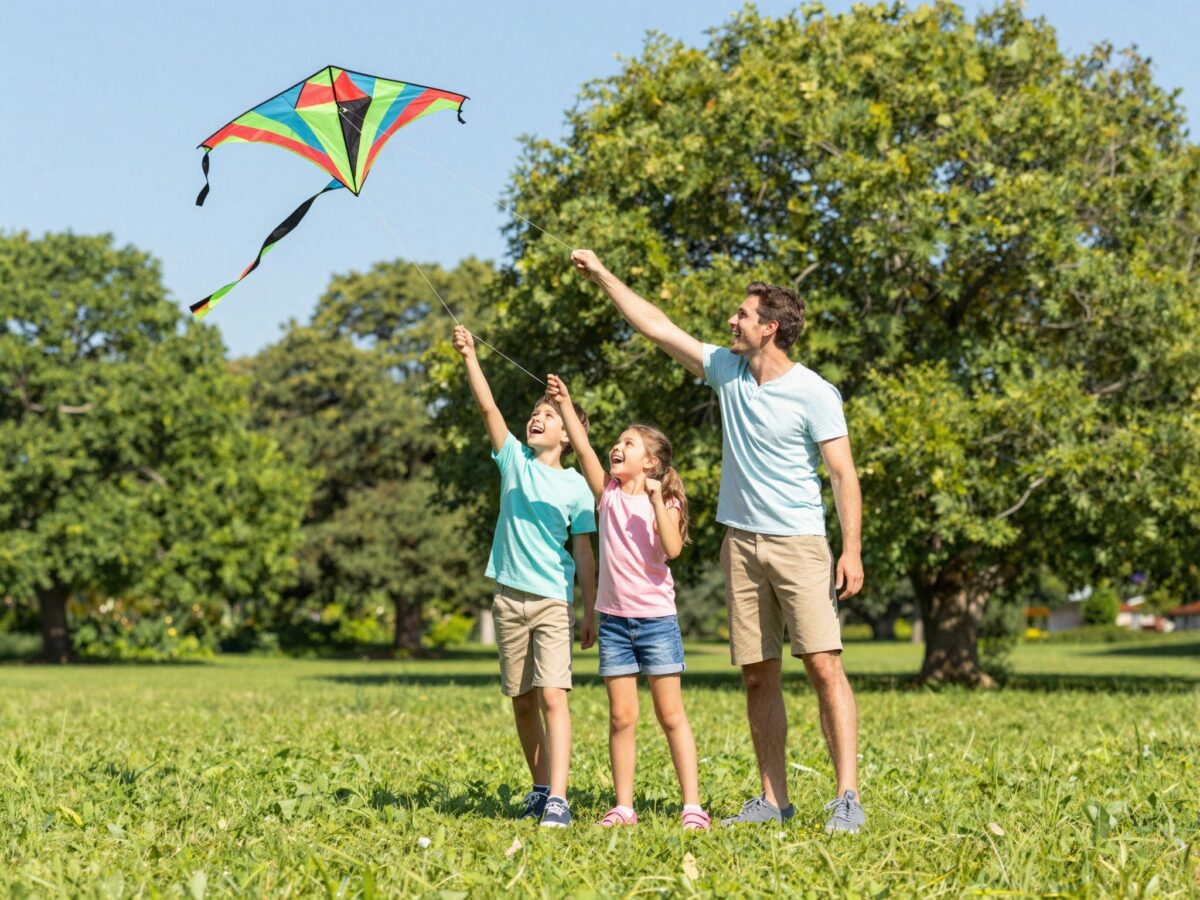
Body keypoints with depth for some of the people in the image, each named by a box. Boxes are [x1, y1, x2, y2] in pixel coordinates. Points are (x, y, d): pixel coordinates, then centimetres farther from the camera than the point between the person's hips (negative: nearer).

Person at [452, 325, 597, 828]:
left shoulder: (575, 486, 1)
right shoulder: (514, 460, 8)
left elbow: (583, 553, 2)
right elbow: (488, 408, -5)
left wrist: (590, 613, 0)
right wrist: (469, 358, -16)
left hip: (553, 601, -4)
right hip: (509, 597, 4)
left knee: (552, 696, -14)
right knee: (522, 702, 10)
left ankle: (558, 800, -20)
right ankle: (540, 789, 23)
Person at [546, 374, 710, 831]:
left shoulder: (663, 502, -1)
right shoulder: (609, 494, 6)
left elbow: (672, 549, -17)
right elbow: (583, 447, -5)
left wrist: (656, 500, -20)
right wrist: (564, 402, -12)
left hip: (656, 619, -3)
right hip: (614, 619, 3)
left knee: (671, 714, -1)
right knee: (621, 717, 4)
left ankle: (693, 805, 0)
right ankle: (623, 806, 8)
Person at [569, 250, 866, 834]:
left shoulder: (814, 394, -8)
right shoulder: (727, 370, 8)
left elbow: (843, 474, -10)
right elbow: (658, 327, 15)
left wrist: (852, 550, -18)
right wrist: (601, 276, 15)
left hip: (799, 544, -6)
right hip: (741, 544, 6)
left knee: (824, 665, -12)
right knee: (757, 676, 6)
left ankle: (848, 798, -12)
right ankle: (773, 799, 11)